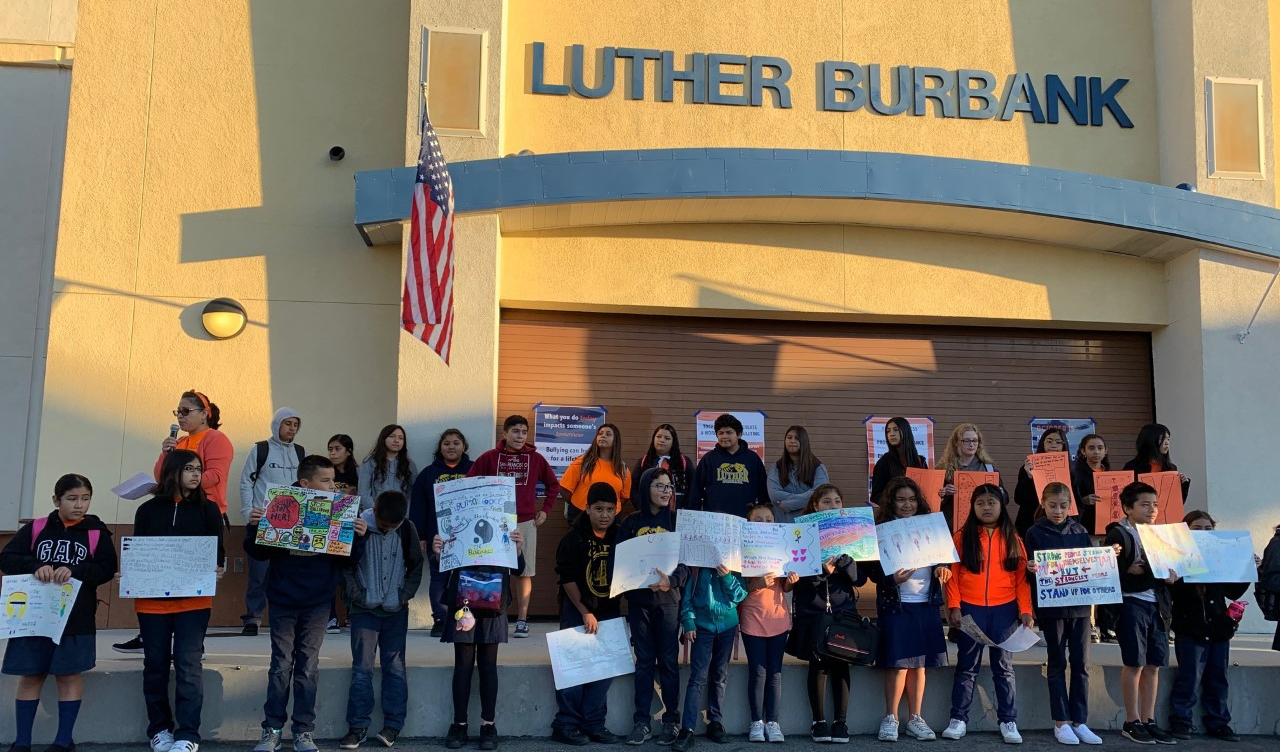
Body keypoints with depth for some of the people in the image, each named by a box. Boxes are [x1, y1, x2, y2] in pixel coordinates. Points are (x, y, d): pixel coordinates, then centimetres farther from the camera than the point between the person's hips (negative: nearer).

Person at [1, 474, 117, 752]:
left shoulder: (97, 533, 1)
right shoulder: (36, 528, 3)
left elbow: (107, 569, -8)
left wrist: (74, 571, -24)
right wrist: (35, 566, -21)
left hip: (76, 618, -1)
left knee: (70, 675, 4)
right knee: (30, 675, 6)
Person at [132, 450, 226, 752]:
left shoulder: (208, 509, 5)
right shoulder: (148, 509, 6)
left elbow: (218, 550, 3)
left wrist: (218, 568, -17)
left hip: (194, 599, -1)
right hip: (152, 599, 2)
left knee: (187, 664, -6)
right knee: (155, 664, 9)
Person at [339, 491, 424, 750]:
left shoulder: (407, 530, -3)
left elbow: (415, 566, 6)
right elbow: (345, 565, -1)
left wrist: (405, 595, -2)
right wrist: (355, 594, -8)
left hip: (396, 611, 1)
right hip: (364, 610, -1)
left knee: (395, 667, 1)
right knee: (361, 668, 0)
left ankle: (393, 725, 8)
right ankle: (358, 725, 7)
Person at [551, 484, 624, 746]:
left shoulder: (621, 535, -1)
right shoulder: (574, 537, -11)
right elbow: (567, 579, -11)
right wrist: (585, 613, -14)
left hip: (609, 610, 4)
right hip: (577, 609, -4)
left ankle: (594, 724, 14)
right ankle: (566, 724, 8)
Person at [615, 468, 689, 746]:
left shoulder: (677, 521, 2)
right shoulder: (631, 522, 5)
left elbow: (687, 561, -5)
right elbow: (617, 558, 1)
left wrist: (672, 580, -24)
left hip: (668, 599, -1)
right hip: (639, 600, 1)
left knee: (668, 661, 2)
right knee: (644, 662, 6)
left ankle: (671, 721, 11)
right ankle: (642, 721, 11)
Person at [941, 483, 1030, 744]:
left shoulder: (1012, 538, 6)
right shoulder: (962, 536, 2)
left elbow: (1022, 576, 4)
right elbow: (952, 573, 0)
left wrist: (1025, 609, -3)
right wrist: (953, 606, -7)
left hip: (1004, 610, 1)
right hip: (970, 609, -1)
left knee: (1003, 667, 7)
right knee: (967, 666, 5)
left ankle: (1008, 722, 14)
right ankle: (958, 719, 10)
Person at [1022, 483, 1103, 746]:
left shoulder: (1080, 531, 8)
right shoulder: (1035, 533, -1)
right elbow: (1031, 570, -3)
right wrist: (1031, 570, -25)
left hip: (1080, 603, 3)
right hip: (1051, 605, -3)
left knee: (1081, 664, 5)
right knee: (1057, 663, 4)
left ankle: (1079, 721, 12)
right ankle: (1061, 721, 10)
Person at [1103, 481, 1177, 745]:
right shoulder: (1119, 534, -6)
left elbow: (1168, 569, 18)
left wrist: (1170, 575, -1)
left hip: (1158, 605, 7)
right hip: (1132, 603, -7)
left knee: (1153, 665, 8)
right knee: (1134, 663, -2)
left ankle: (1149, 721, 16)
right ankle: (1131, 722, 7)